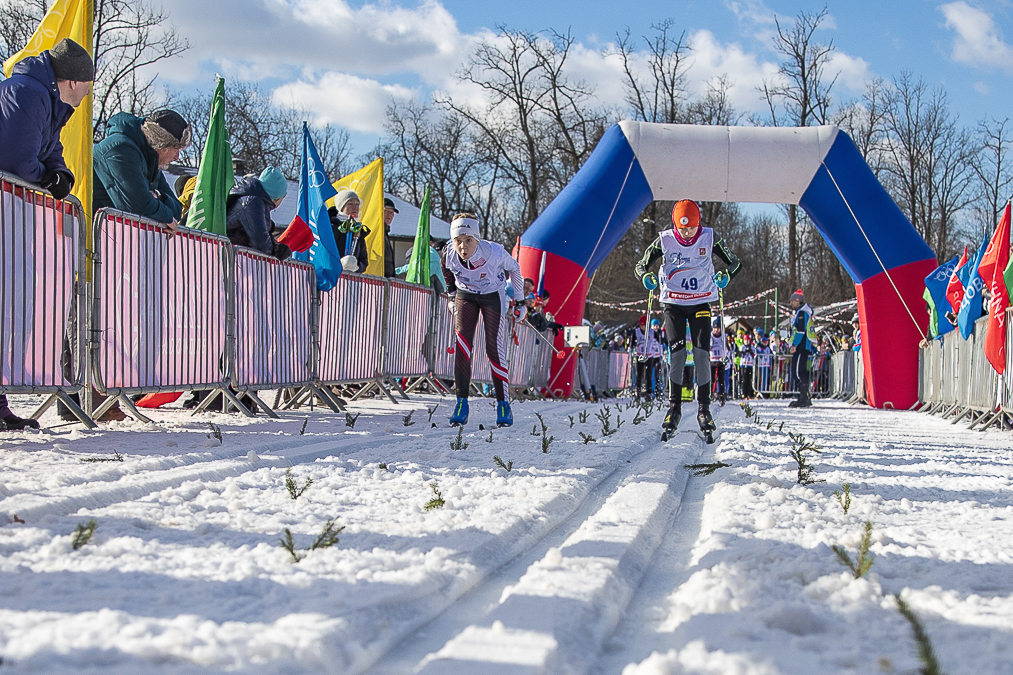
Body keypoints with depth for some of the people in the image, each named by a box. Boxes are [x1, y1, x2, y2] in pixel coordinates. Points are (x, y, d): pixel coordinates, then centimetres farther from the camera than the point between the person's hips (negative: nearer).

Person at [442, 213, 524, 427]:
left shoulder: (494, 252, -33)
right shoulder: (450, 255, -25)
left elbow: (514, 268, -11)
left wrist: (520, 300, -3)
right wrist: (453, 296, 13)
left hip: (493, 296, -2)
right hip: (465, 295, 2)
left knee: (494, 349, -10)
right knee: (462, 345, -13)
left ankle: (503, 403, 0)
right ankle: (462, 402, -9)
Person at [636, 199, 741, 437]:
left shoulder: (709, 238, -7)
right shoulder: (665, 241, -8)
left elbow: (734, 263, 0)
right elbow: (641, 265, -1)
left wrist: (725, 275, -23)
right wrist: (646, 277, -24)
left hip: (700, 303, 0)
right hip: (673, 304, 0)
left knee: (702, 355, -8)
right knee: (677, 354, -9)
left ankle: (704, 409, -1)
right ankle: (674, 407, 2)